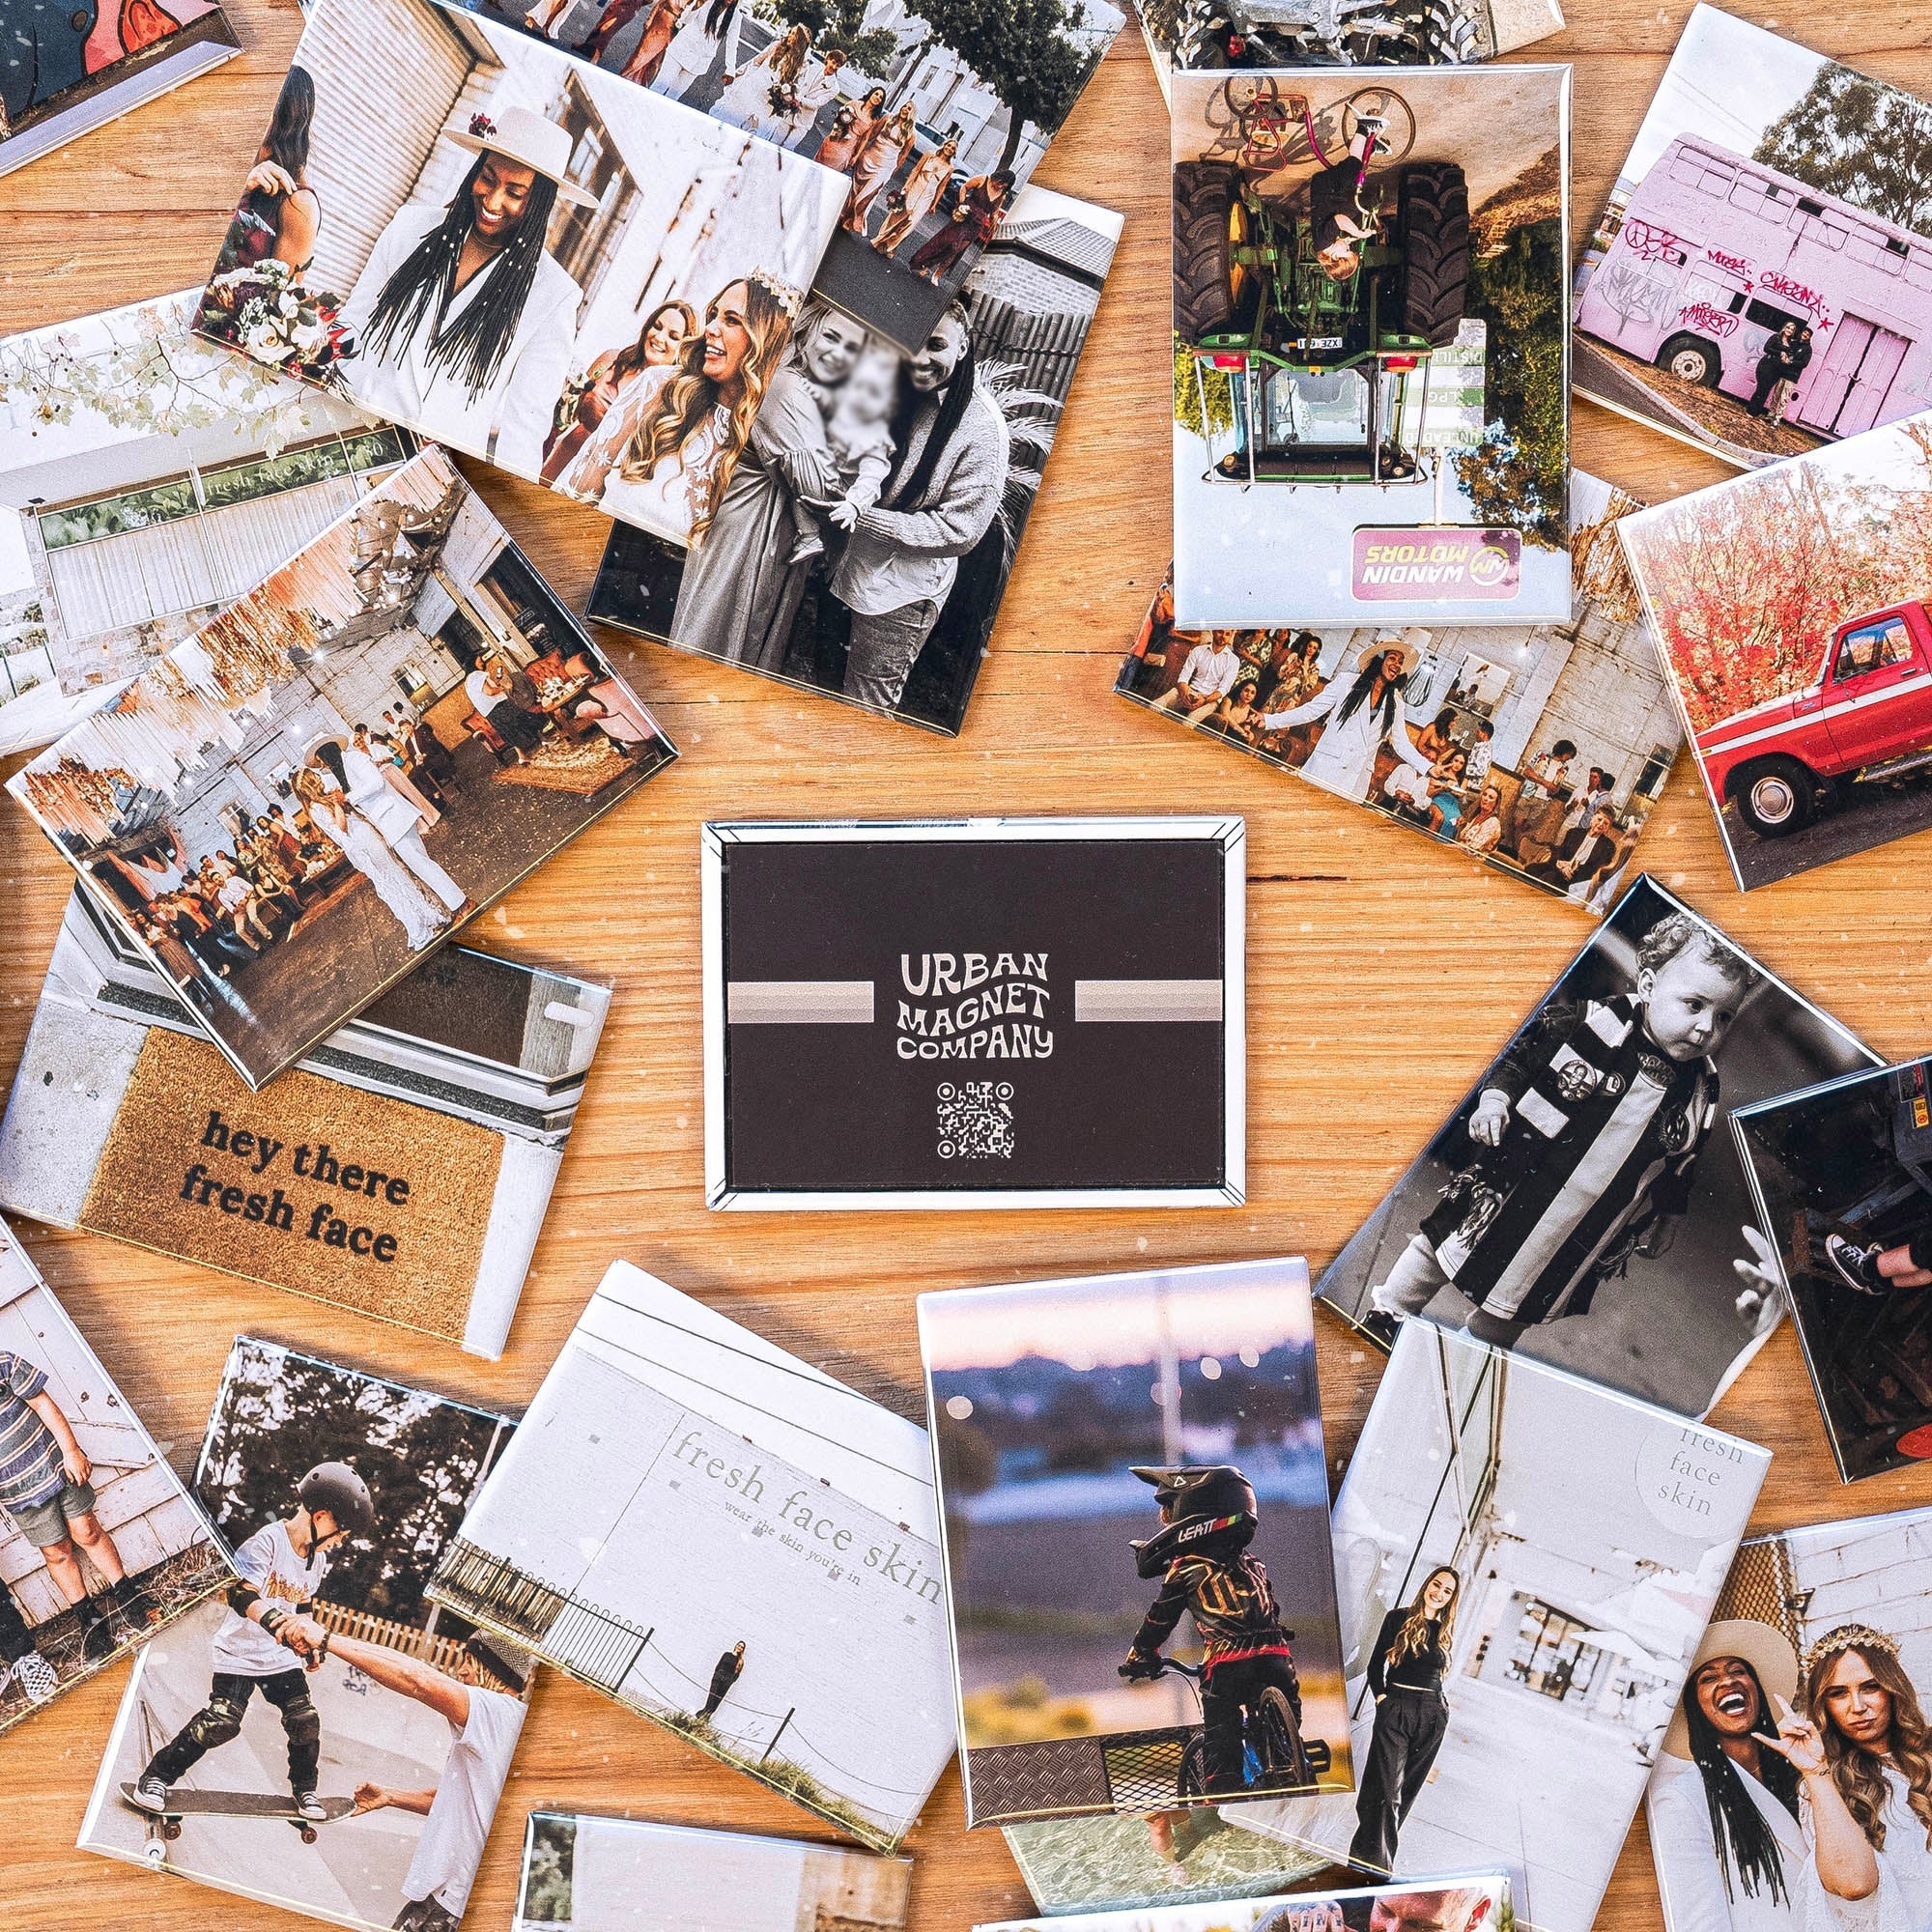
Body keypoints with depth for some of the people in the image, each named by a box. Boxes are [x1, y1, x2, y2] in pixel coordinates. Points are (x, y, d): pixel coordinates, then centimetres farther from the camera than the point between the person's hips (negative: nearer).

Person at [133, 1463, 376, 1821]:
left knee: (306, 1721, 1)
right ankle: (156, 1776, 4)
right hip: (239, 1651, -6)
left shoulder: (318, 1558, 4)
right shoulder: (268, 1541, -22)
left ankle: (304, 1788, 23)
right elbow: (241, 1593, -35)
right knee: (220, 1722, -14)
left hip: (280, 1655, 7)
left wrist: (306, 1643, 10)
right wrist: (275, 1620, -49)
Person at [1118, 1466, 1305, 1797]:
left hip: (1226, 1664, -5)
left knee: (1221, 1747, 2)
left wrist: (1139, 1656, 29)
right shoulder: (1254, 1565, 23)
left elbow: (1159, 1620, 14)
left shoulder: (1186, 1570, 6)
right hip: (1277, 1658, 5)